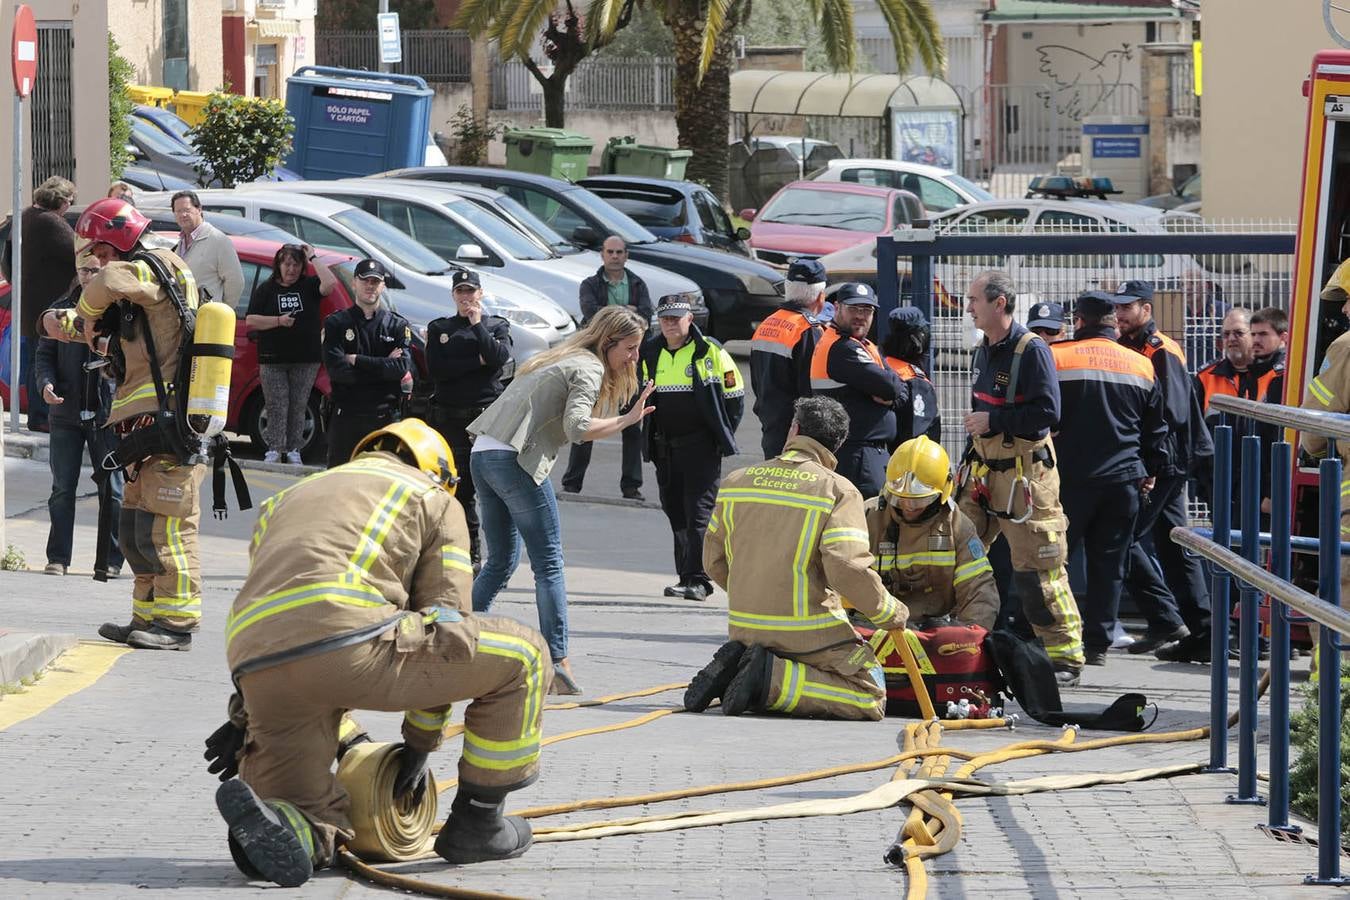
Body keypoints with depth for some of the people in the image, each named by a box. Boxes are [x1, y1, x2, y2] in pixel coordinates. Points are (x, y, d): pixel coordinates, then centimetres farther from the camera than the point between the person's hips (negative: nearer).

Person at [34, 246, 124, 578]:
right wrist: (47, 384, -8)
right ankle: (58, 557, 8)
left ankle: (110, 560, 8)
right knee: (62, 489, 3)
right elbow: (45, 354, 11)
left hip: (108, 413, -2)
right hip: (67, 412, 2)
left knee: (112, 489, 2)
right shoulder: (61, 309, 9)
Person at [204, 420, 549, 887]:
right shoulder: (435, 499, 24)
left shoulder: (284, 500, 40)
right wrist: (420, 744, 25)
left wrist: (243, 717, 43)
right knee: (521, 656, 15)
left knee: (319, 825, 19)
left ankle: (260, 815, -16)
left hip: (257, 671, 5)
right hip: (349, 643, -5)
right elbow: (447, 619, 19)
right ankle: (475, 822, 19)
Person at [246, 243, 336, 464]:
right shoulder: (266, 290, 7)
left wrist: (313, 258, -5)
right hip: (273, 360, 0)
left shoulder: (308, 286, 8)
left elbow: (329, 284, -13)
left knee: (298, 406, 3)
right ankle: (274, 449, 1)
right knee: (276, 407, -3)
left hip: (306, 360, 1)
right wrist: (278, 321, -11)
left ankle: (294, 450, 10)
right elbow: (250, 321, 2)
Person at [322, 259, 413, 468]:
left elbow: (402, 368, -8)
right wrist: (383, 366, -8)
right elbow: (336, 370, -9)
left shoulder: (398, 325, 7)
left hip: (386, 417, 0)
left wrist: (356, 360, -9)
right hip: (346, 416, 0)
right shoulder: (336, 323, 5)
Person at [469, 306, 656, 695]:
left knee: (501, 561, 18)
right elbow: (577, 427, -19)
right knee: (549, 564, -6)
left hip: (482, 454, 9)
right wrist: (626, 420, -16)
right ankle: (558, 661, -12)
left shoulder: (561, 357, 25)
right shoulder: (589, 369, -5)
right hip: (514, 459, -9)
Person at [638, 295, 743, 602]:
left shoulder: (710, 352, -5)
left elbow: (735, 397, 0)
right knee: (675, 511, 8)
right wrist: (651, 434, 15)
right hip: (664, 447, 6)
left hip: (701, 446, -6)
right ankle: (686, 576, 15)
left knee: (698, 512, -11)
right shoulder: (649, 354, 10)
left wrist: (721, 437, 0)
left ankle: (697, 579, -13)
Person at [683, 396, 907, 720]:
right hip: (808, 630, -6)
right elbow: (848, 569, -20)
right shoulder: (839, 491, -9)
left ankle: (736, 664, -1)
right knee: (871, 699, 1)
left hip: (744, 628, 6)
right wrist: (892, 614, -3)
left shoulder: (736, 481, 7)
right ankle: (774, 679, -16)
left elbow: (714, 561, 14)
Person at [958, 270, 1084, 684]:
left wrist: (992, 421, -20)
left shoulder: (1031, 350, -14)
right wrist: (967, 463, 23)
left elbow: (1048, 413, -22)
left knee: (1038, 571, -6)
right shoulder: (984, 351, 13)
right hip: (982, 471, 9)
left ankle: (1065, 656, 2)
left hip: (1024, 475, -8)